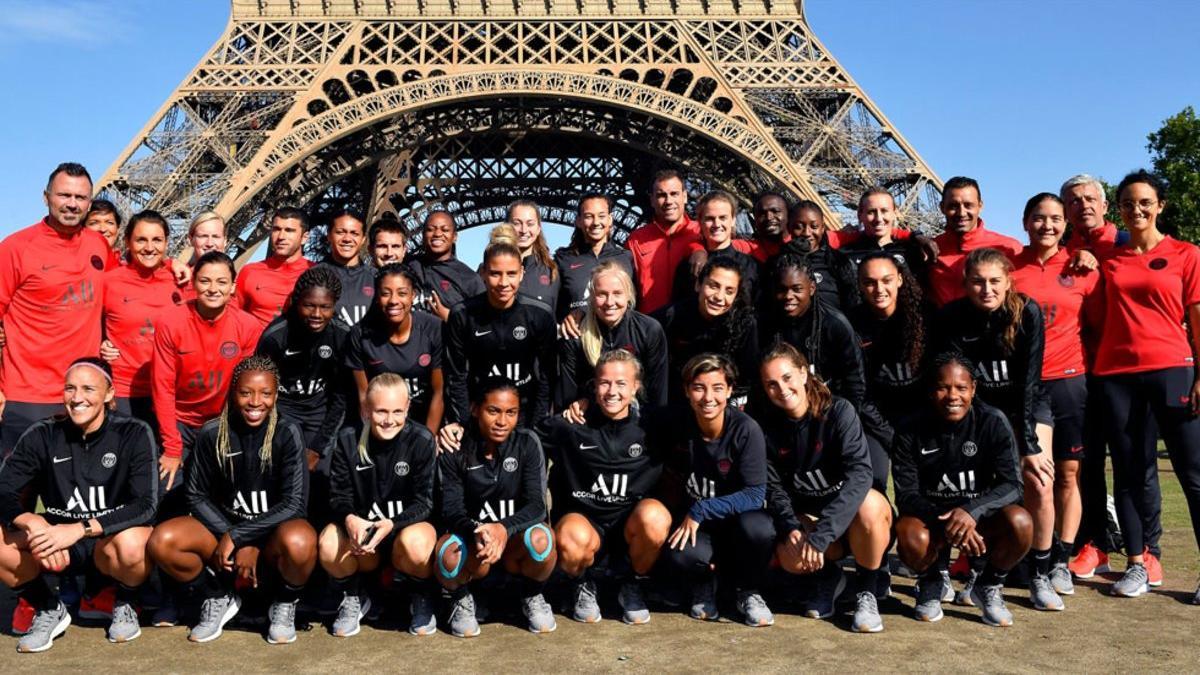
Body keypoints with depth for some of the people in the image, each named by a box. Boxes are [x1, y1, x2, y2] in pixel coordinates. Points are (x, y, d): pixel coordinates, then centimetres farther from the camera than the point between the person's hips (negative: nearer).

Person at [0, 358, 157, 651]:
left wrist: (79, 529, -32)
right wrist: (33, 523, -32)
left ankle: (125, 605, 0)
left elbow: (145, 505, -21)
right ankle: (49, 610, 4)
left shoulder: (133, 434, -12)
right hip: (58, 543, 3)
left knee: (130, 543, -37)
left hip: (109, 540, -3)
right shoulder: (43, 436, -3)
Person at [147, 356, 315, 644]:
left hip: (273, 533, -3)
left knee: (300, 542, -37)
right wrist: (241, 545, -12)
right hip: (222, 525, 3)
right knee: (161, 541, -23)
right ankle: (219, 599, 5)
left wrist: (236, 537, -19)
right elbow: (197, 496, -2)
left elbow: (293, 504, -15)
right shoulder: (212, 434, -7)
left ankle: (284, 606, -2)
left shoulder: (286, 433, -13)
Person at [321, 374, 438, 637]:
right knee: (329, 543, -29)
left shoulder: (422, 440, -12)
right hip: (361, 530, 2)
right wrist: (349, 519, -29)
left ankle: (423, 600, -1)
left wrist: (391, 524, -31)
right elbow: (339, 496, -5)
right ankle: (354, 598, 5)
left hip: (409, 525, -2)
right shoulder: (348, 440, -5)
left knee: (415, 543, -37)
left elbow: (423, 502, -12)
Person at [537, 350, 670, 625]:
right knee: (573, 536, -37)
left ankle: (633, 587, -1)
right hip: (583, 518, -1)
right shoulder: (572, 426, -2)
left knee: (654, 515, -33)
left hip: (631, 527, 1)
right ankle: (582, 586, 3)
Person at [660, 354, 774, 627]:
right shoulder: (677, 425, -10)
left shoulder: (746, 429, -19)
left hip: (737, 518, -1)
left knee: (757, 528, -36)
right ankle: (703, 587, 6)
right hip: (694, 523, 1)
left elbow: (755, 494, -20)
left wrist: (700, 510, -24)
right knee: (677, 555, -34)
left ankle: (747, 591, -2)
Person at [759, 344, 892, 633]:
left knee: (868, 504, -38)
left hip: (848, 513, -2)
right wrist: (790, 527, -27)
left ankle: (867, 592, -11)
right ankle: (828, 577, 7)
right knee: (791, 557, -31)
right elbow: (773, 487, -5)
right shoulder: (768, 427, -4)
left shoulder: (839, 411, -18)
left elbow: (859, 473, -30)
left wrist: (819, 535, -39)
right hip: (807, 514, 2)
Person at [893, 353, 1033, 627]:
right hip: (931, 516, -1)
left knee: (1020, 523, -31)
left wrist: (972, 511, -35)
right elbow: (906, 494, -14)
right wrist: (946, 523, -32)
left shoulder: (994, 422, -11)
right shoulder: (912, 432, -11)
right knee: (910, 539, -34)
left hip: (981, 515, 1)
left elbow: (1011, 485, -16)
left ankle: (989, 587, 2)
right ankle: (934, 582, 6)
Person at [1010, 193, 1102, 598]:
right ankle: (1036, 559, 11)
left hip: (1067, 379, 0)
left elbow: (1100, 325, 10)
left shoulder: (1082, 269, 5)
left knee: (1068, 473, 2)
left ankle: (1062, 561, 10)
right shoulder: (1010, 266, 5)